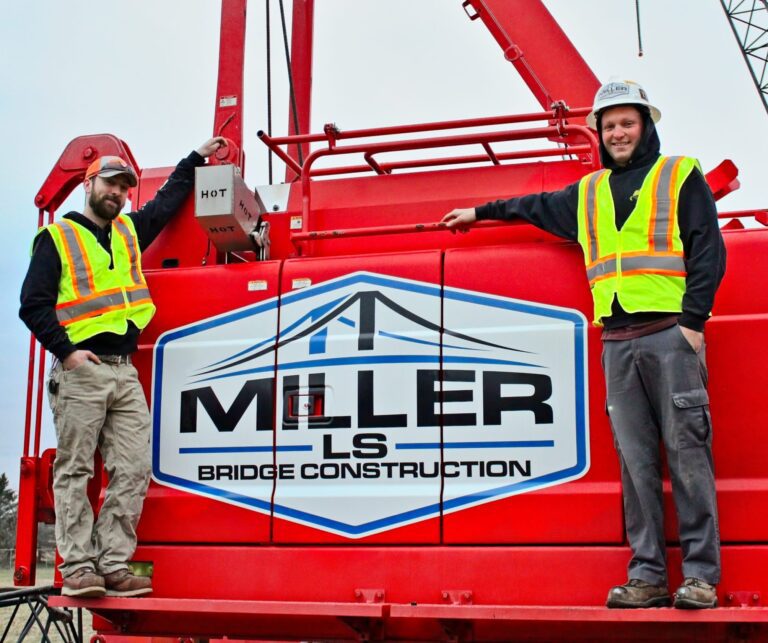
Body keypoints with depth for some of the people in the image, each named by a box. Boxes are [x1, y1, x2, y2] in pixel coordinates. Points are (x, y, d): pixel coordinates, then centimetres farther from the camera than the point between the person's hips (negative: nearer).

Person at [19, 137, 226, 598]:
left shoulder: (130, 231, 19)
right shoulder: (57, 238, 3)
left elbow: (167, 202, 35)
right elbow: (33, 304, -2)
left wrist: (196, 159, 39)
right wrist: (65, 349, -13)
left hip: (125, 372, 6)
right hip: (81, 371, -6)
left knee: (133, 472, -2)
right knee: (74, 472, -4)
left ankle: (113, 565, 2)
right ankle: (78, 569, -3)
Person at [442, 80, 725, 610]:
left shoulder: (681, 176, 8)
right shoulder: (588, 193, 23)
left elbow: (708, 251, 0)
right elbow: (537, 207, 40)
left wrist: (693, 319, -10)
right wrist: (481, 213, 48)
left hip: (670, 333, -4)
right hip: (617, 342, 5)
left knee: (687, 452, -6)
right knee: (636, 461, 1)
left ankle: (701, 576, -3)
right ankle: (647, 576, 3)